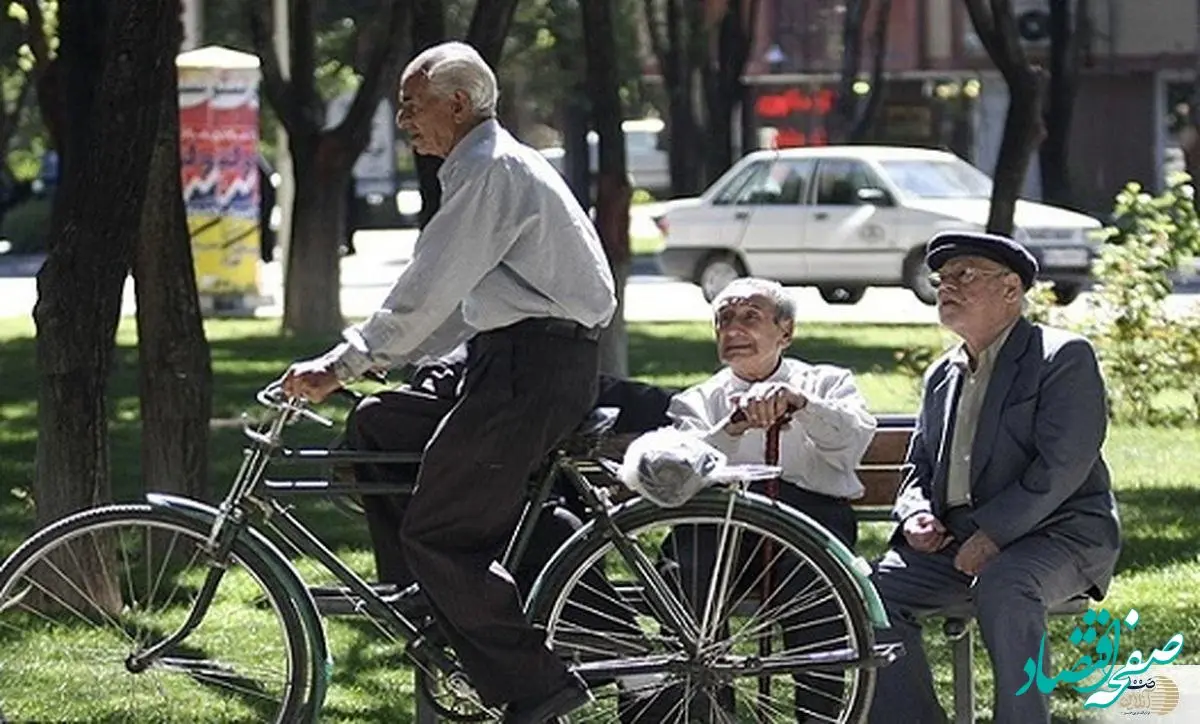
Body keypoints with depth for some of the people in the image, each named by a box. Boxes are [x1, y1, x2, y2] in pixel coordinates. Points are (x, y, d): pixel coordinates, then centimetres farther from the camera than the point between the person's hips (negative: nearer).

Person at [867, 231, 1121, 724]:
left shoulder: (1065, 358, -5)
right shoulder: (941, 376, 19)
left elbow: (1062, 466, -15)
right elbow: (919, 468, 24)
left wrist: (992, 534, -22)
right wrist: (915, 514, -1)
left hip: (1056, 531, -7)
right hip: (954, 540, 7)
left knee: (1002, 586, -38)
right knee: (872, 589, -16)